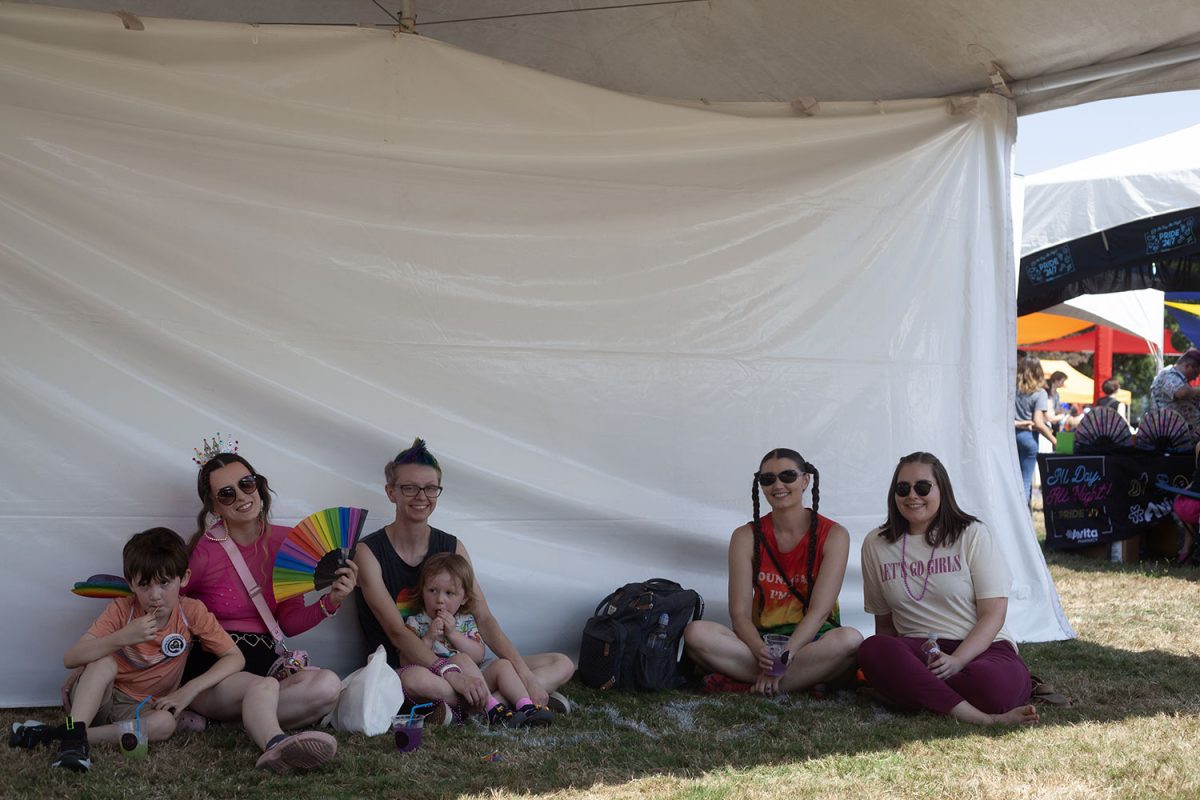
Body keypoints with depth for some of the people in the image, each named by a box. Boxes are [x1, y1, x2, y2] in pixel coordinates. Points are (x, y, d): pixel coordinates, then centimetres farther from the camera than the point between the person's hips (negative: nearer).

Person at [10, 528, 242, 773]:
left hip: (141, 709, 1)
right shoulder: (121, 610, -15)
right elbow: (70, 659, -23)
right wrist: (121, 638, -37)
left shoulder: (192, 612, -13)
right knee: (105, 663, -30)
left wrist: (189, 689, -23)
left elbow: (234, 658, -10)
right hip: (96, 699, -1)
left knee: (165, 723, -34)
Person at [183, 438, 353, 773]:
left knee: (327, 685, -25)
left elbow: (289, 622, 10)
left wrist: (331, 601, -8)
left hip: (263, 663, 5)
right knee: (264, 686, -36)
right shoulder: (204, 551, -6)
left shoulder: (285, 541, 6)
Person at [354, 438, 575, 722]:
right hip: (397, 673, -6)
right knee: (418, 679, -43)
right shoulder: (370, 552, -6)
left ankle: (462, 707, -25)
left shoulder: (452, 547, 9)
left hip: (456, 665, 6)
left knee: (562, 664, -6)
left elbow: (484, 619, 1)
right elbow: (396, 632, -17)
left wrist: (525, 675, -14)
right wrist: (450, 673, -32)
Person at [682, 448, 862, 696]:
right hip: (761, 639, 2)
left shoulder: (833, 535, -1)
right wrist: (761, 652, -27)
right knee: (695, 633, -27)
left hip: (812, 641, -1)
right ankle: (810, 678, -27)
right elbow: (739, 613, -5)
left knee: (850, 639, -36)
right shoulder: (746, 537, 4)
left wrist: (784, 656, -25)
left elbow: (820, 609, -11)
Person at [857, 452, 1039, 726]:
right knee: (871, 649, -34)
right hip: (916, 649, 3)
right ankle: (979, 718, -38)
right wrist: (888, 665, -8)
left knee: (993, 685, -39)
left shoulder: (972, 534, 3)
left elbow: (993, 614, -4)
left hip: (980, 647, -2)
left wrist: (956, 660, -21)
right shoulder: (876, 544, 11)